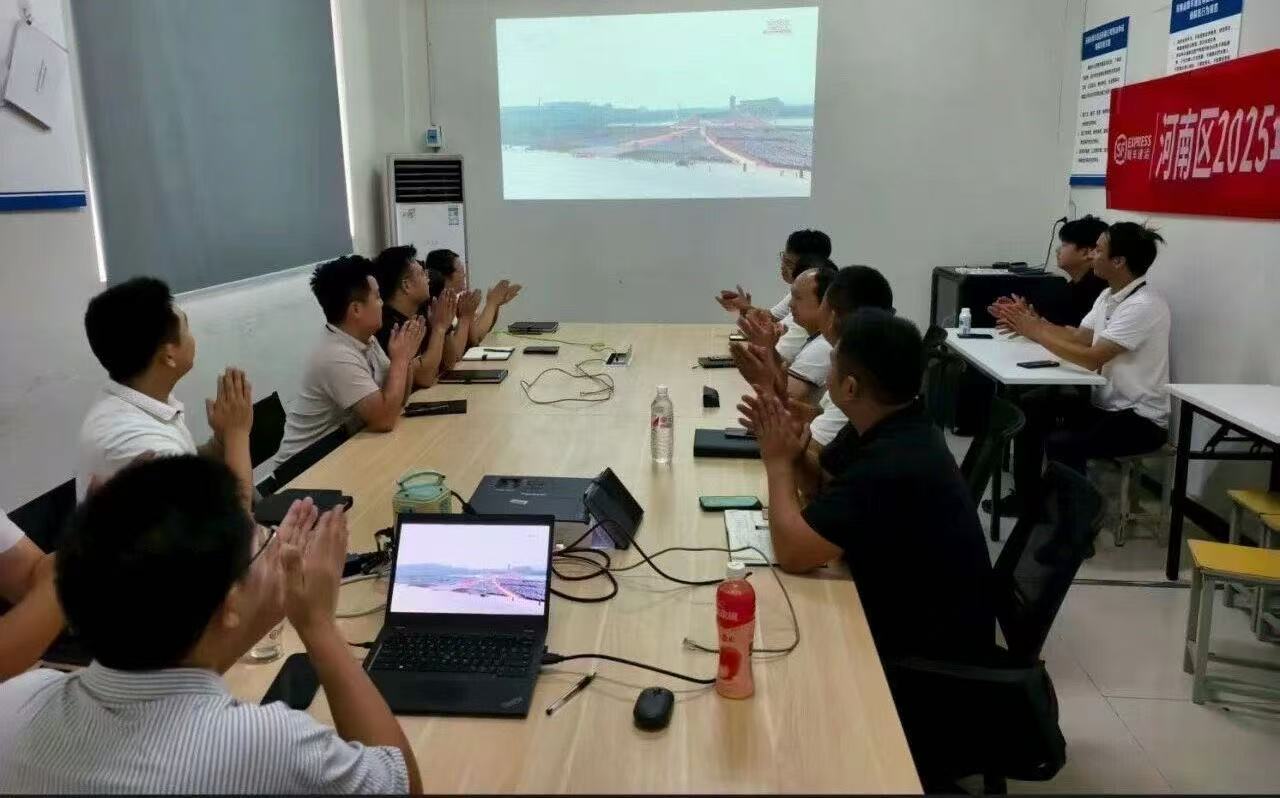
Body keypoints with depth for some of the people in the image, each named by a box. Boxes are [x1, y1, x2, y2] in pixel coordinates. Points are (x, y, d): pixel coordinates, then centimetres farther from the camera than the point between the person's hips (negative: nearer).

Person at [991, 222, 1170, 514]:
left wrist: (1036, 332, -23)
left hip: (1140, 419, -10)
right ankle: (1026, 498, 14)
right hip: (1106, 404, 10)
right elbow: (1079, 337, 9)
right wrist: (1032, 321, -3)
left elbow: (1092, 359, -28)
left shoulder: (1144, 306, -22)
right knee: (1031, 408, 3)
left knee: (1060, 445, -29)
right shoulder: (1108, 295, 8)